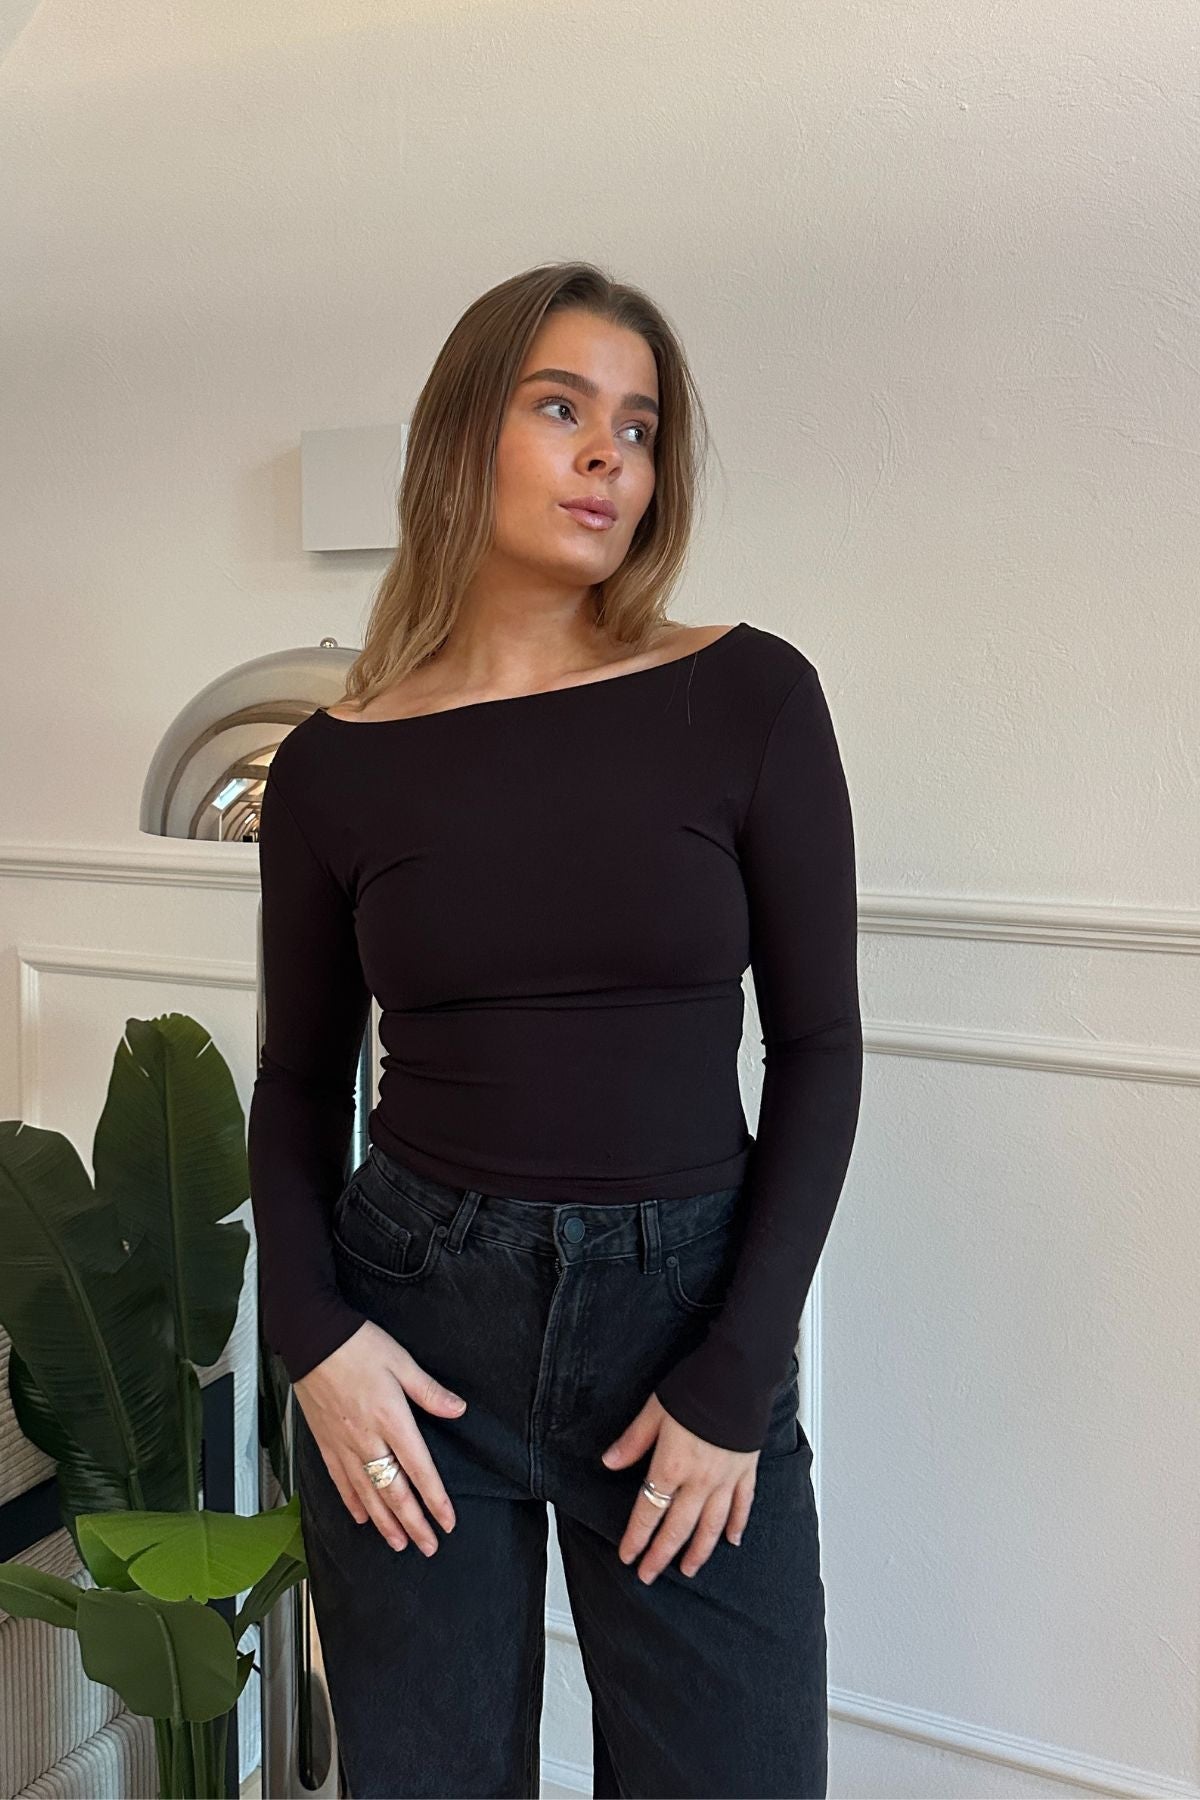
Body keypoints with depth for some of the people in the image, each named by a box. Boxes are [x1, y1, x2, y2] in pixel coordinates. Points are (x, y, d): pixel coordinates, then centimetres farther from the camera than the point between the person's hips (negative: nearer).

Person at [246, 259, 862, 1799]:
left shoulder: (750, 700, -6)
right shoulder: (333, 765, -3)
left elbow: (816, 1045, -4)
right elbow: (300, 1080, 7)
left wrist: (738, 1377, -8)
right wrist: (311, 1335, -7)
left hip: (688, 1312, 0)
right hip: (412, 1323, 1)